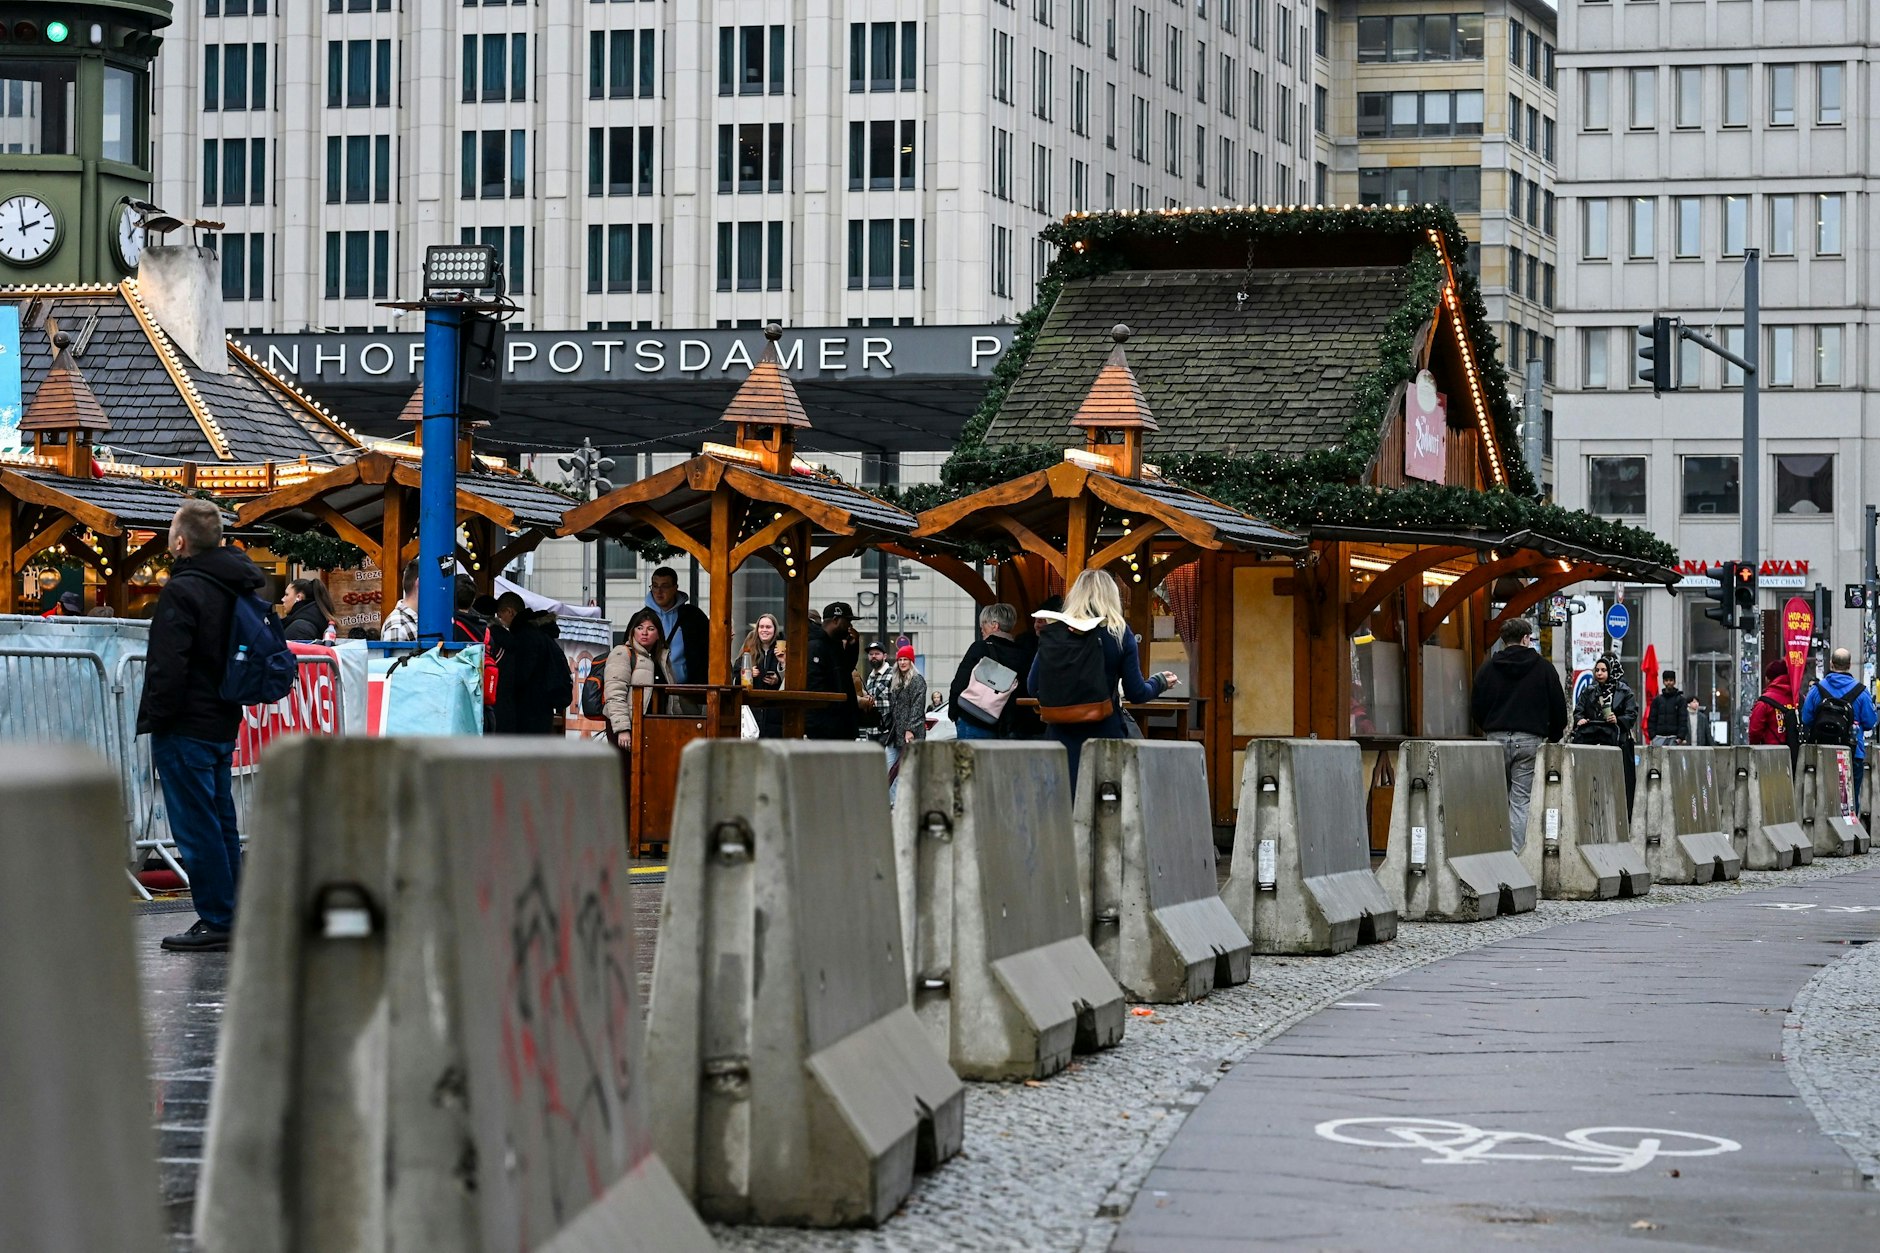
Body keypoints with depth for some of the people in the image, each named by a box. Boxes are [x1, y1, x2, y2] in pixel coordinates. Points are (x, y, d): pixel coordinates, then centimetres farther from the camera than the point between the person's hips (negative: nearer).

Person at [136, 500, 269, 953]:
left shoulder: (183, 591, -16)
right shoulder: (238, 587, 12)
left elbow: (168, 667, -20)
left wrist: (154, 722, -12)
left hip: (187, 728, -9)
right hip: (224, 724, 9)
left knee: (196, 826, -5)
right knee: (220, 822, 15)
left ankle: (216, 921, -4)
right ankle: (233, 916, 18)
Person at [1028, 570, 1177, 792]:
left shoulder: (1051, 632, 1)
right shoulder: (1119, 634, -3)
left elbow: (1032, 687, 4)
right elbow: (1135, 693, -1)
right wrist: (1160, 682, 19)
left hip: (1060, 734, 2)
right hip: (1104, 736, -2)